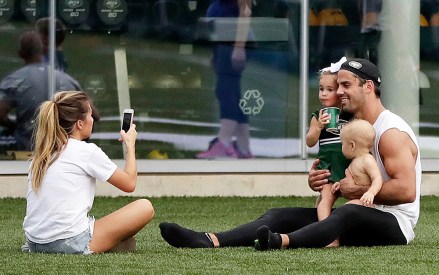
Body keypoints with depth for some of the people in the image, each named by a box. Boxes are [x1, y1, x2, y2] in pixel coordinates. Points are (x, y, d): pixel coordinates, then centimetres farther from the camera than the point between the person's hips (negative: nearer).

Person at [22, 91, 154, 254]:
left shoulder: (41, 154, 15)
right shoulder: (87, 152, -4)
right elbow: (129, 184, 6)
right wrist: (130, 145, 19)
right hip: (71, 244, -7)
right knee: (145, 207, 4)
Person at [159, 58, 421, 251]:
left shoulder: (391, 133, -12)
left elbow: (406, 191, -23)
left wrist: (357, 190, -15)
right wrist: (318, 182, 0)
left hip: (395, 224, -9)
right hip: (364, 215, 9)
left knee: (348, 213, -41)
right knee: (280, 215, -6)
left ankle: (281, 242, -65)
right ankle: (209, 241, -28)